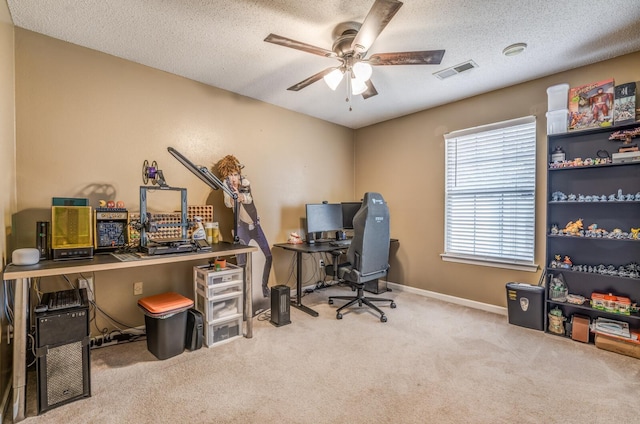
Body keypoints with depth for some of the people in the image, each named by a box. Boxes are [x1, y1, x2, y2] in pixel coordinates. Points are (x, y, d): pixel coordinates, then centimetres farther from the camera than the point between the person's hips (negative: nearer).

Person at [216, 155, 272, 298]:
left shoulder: (245, 182, -6)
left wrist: (239, 195, -46)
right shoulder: (226, 184, -9)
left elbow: (248, 199, -25)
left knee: (269, 255, 5)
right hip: (242, 226, -2)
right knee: (241, 261, -3)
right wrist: (233, 197, -46)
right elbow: (228, 203, -25)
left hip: (255, 223, 3)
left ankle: (264, 285, 24)